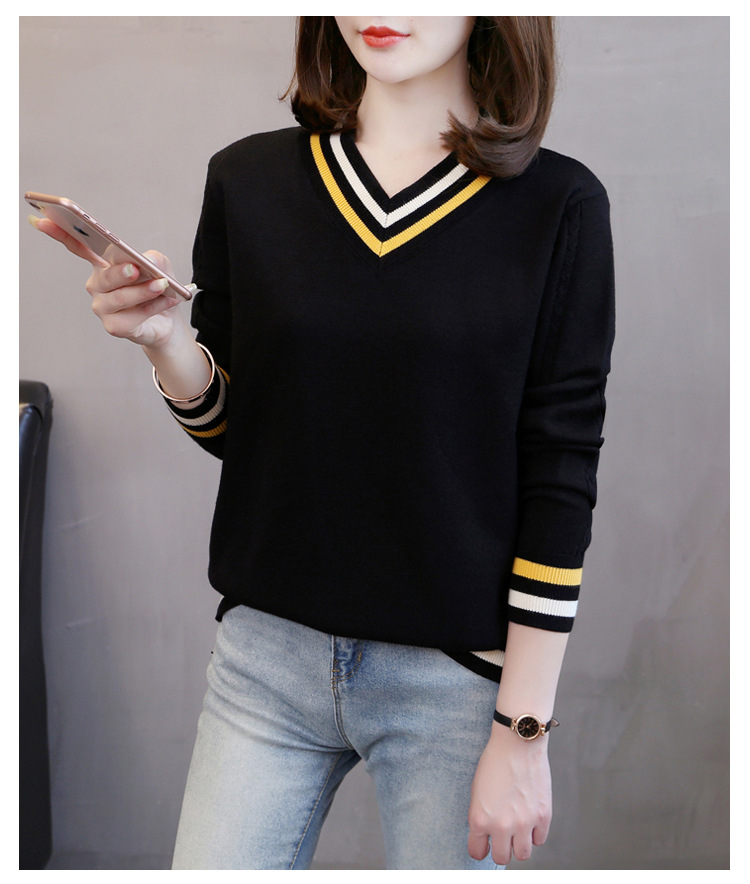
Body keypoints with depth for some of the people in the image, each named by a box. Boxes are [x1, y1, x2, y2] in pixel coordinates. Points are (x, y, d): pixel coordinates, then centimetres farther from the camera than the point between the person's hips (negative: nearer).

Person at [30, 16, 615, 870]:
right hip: (268, 650, 3)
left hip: (455, 673, -2)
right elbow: (227, 428, 8)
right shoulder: (249, 180, 1)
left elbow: (560, 476, -7)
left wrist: (524, 729, -7)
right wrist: (164, 337, -13)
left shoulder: (557, 204, -7)